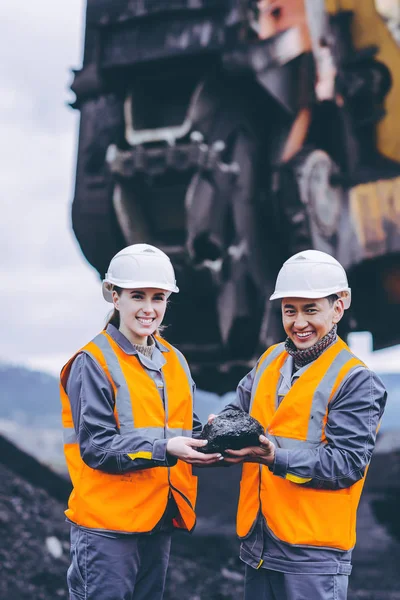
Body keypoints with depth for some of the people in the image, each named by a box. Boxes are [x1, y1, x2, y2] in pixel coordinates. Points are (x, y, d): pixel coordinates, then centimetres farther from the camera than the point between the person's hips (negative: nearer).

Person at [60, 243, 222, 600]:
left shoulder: (175, 362, 10)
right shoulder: (94, 362, -10)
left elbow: (186, 431, 14)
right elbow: (95, 446, -16)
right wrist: (163, 449, -27)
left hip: (161, 518, 7)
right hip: (107, 521, -6)